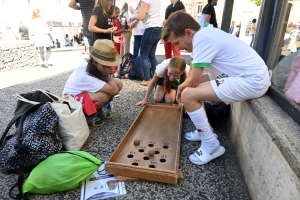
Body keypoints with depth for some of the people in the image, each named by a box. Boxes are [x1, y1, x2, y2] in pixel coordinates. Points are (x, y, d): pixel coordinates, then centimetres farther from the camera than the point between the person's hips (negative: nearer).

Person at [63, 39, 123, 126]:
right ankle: (87, 115, -7)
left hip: (88, 92, 8)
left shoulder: (97, 67, -16)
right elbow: (114, 91, -40)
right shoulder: (84, 75, -37)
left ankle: (98, 108, 4)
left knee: (119, 83, -12)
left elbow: (116, 88, -13)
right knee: (104, 96, -37)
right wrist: (107, 76, -27)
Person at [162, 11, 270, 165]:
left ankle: (211, 145, -1)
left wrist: (180, 88, 3)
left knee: (188, 95, -17)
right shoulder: (205, 33, 10)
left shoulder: (201, 38, -19)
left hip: (252, 81, -10)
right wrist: (184, 86, 6)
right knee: (192, 87, 13)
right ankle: (204, 129, 25)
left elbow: (193, 80, -17)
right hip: (250, 75, 10)